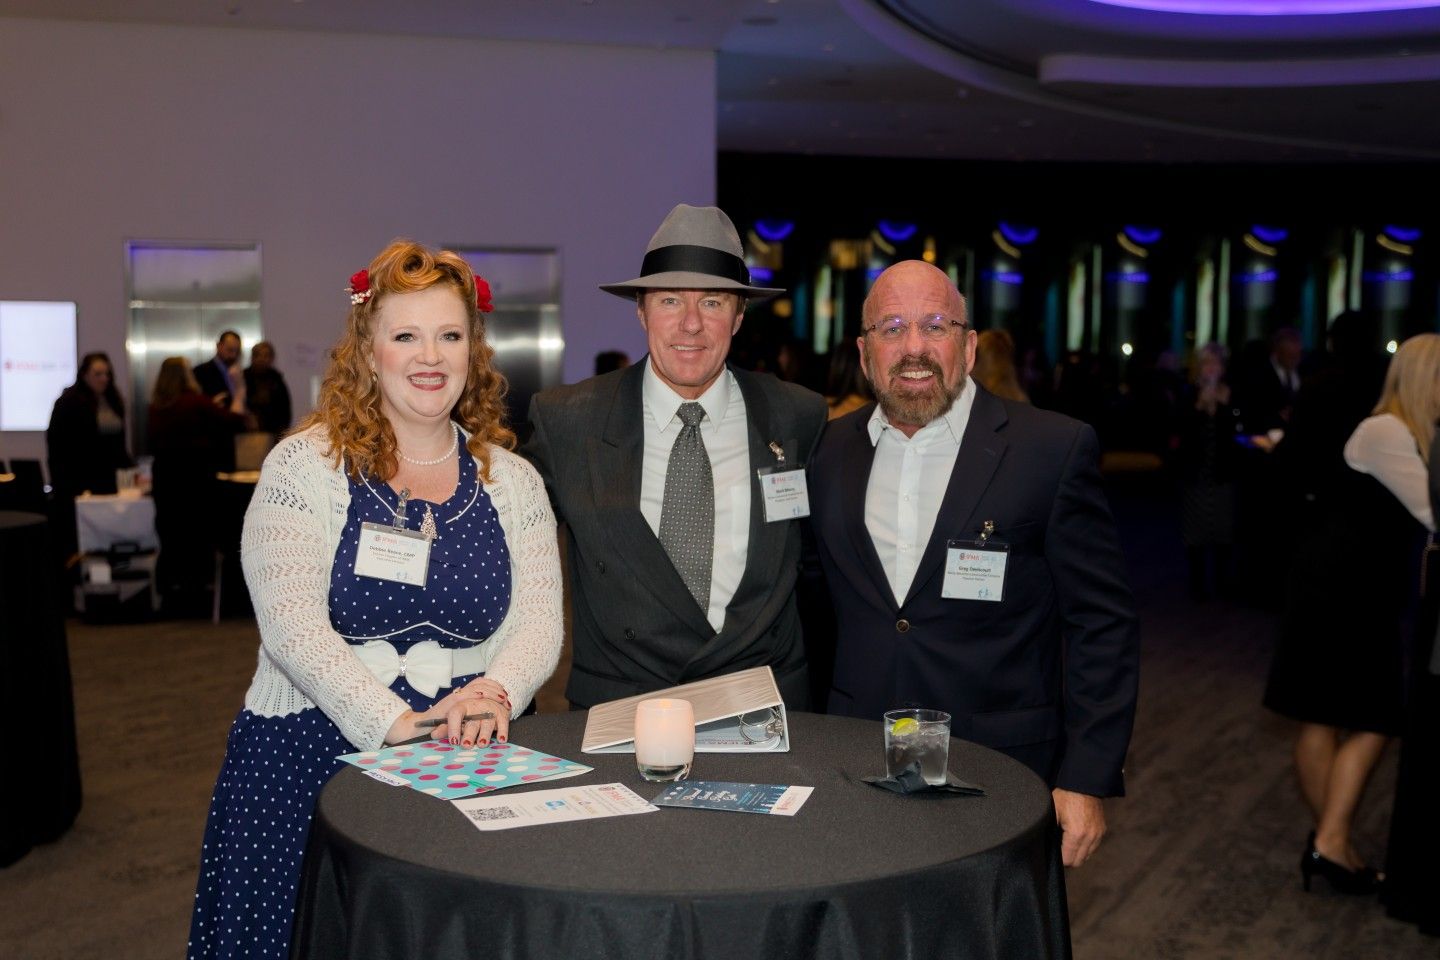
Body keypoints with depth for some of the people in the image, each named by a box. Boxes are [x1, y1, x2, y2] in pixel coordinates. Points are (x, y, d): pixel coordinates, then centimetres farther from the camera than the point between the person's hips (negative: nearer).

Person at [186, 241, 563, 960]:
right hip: (311, 759, -2)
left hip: (467, 766, 3)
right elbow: (291, 622, -12)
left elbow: (538, 619, 1)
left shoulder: (512, 481, 7)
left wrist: (495, 696, -20)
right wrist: (395, 722, -22)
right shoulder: (305, 465, -3)